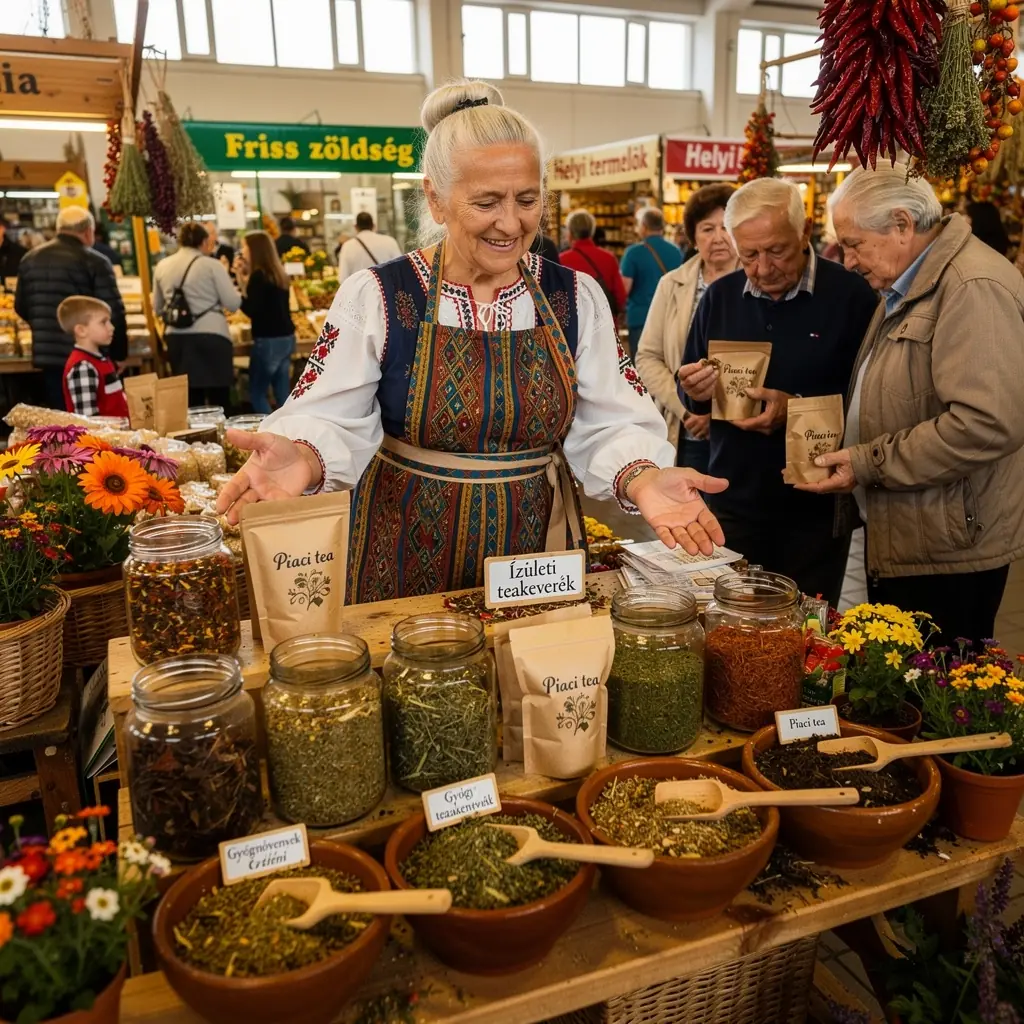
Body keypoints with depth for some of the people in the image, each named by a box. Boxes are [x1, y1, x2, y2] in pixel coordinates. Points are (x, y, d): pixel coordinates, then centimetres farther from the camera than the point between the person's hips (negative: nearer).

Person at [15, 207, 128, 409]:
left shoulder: (30, 259, 10)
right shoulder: (95, 262, -10)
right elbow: (113, 314, -13)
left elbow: (21, 308, 16)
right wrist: (119, 354, -3)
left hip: (47, 356, 6)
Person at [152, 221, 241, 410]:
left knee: (190, 401, 11)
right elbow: (233, 303, -6)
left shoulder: (162, 267, 8)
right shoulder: (211, 265, -6)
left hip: (177, 338, 5)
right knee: (218, 400, 2)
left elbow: (157, 309, 17)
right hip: (210, 336, -5)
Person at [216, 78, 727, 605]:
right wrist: (303, 458, -32)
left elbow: (608, 427, -2)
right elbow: (332, 421, -10)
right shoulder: (375, 297, -7)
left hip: (537, 551, 2)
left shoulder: (577, 298, 0)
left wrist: (641, 479, -23)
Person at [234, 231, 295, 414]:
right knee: (283, 393, 12)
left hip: (269, 340, -9)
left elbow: (251, 311, -16)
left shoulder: (258, 276, -14)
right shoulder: (278, 273, 11)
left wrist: (240, 278, -9)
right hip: (286, 338, 9)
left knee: (257, 393, 2)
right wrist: (246, 277, 11)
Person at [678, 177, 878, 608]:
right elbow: (691, 394, 11)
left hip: (817, 509, -3)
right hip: (735, 503, 4)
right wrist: (695, 392, -11)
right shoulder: (720, 296, 4)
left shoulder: (851, 295, -10)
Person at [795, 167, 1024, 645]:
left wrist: (869, 462, -19)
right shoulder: (907, 287, 14)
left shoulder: (974, 288, -18)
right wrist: (848, 454, 6)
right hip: (897, 542, 10)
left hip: (947, 552, -9)